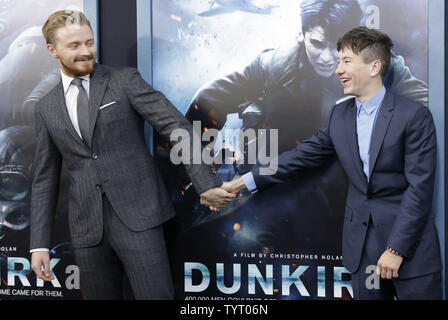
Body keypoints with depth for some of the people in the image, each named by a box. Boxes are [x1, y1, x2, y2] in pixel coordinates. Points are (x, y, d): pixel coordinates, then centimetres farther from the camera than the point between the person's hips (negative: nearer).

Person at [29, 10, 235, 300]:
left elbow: (177, 126, -7)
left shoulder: (125, 81, 1)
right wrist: (39, 243, 8)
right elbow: (45, 179, 14)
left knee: (157, 295, -10)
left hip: (138, 215, -3)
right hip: (87, 228, 4)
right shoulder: (46, 108, 12)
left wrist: (206, 182, -18)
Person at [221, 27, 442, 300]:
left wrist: (396, 248, -17)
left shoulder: (415, 116, -12)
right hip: (362, 246, 5)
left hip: (409, 241, -5)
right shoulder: (340, 115, 6)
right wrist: (241, 183, 5)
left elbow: (420, 186, -15)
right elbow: (301, 156, 9)